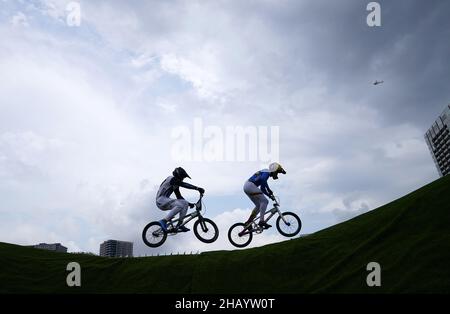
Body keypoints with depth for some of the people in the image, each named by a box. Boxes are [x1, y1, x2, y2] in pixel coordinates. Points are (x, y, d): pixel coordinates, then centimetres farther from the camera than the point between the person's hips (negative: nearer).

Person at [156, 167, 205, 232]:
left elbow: (179, 197, 22)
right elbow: (184, 185, -23)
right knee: (180, 205, -29)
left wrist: (189, 203, 12)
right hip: (161, 200, -10)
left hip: (165, 201, 10)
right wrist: (197, 188, -29)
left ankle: (180, 224, 1)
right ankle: (164, 221, -25)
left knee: (185, 204, 2)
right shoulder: (172, 179, -10)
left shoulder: (175, 185, 20)